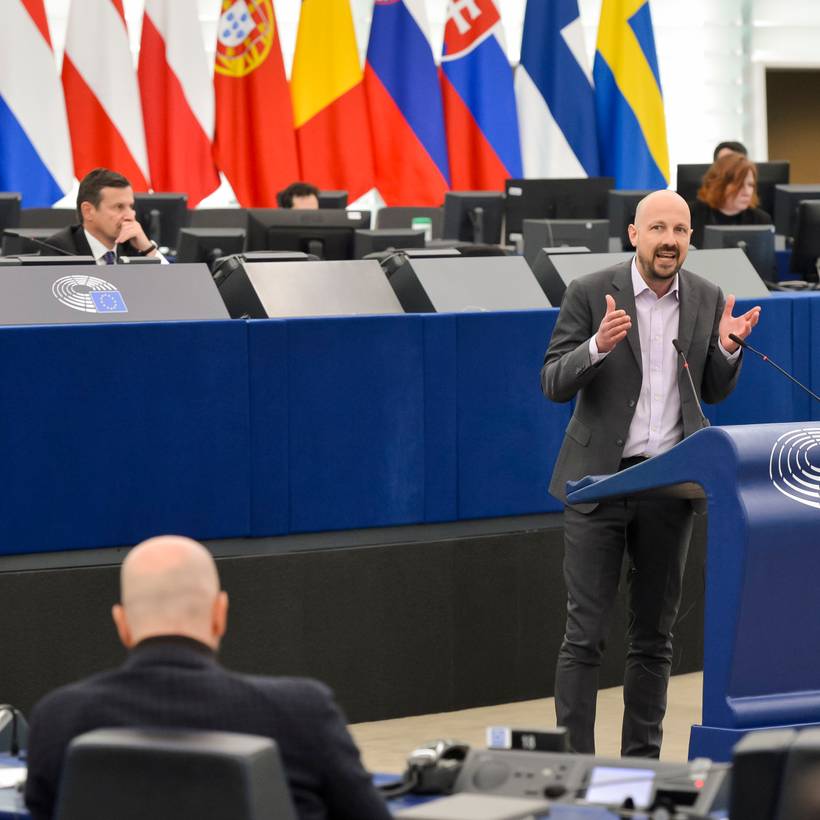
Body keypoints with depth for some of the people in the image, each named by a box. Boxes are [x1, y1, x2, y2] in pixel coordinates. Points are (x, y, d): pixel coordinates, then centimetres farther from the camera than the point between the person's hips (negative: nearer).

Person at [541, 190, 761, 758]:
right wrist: (598, 345, -26)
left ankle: (642, 763, 18)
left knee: (655, 635, 9)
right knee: (586, 633, -3)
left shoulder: (707, 300, 5)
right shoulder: (590, 294, -6)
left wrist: (727, 349, -8)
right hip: (599, 477, -3)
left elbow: (715, 392, 13)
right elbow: (554, 384, -7)